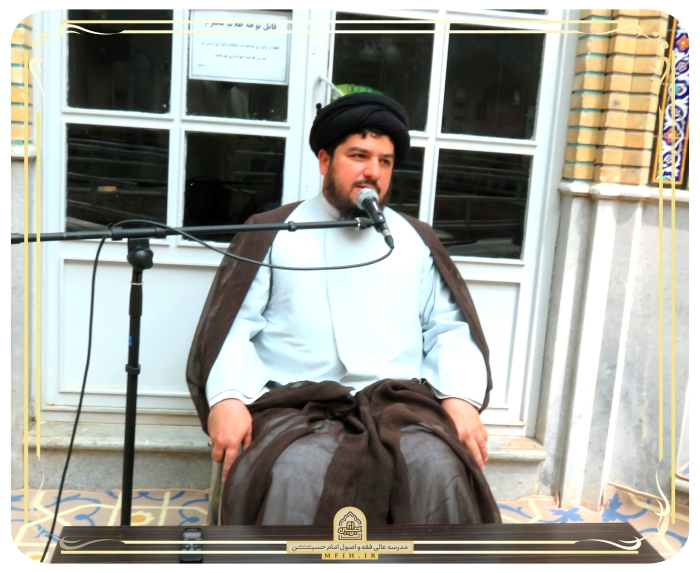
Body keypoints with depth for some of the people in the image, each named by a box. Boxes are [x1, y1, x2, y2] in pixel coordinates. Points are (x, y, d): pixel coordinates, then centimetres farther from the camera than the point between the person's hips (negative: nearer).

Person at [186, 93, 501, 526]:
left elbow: (449, 329, 15)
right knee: (296, 477, -34)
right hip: (294, 402, -1)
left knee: (440, 471, -29)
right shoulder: (273, 233, 14)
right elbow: (233, 324, 6)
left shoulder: (416, 241, 21)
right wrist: (227, 398, -12)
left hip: (399, 402, 2)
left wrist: (461, 398, -4)